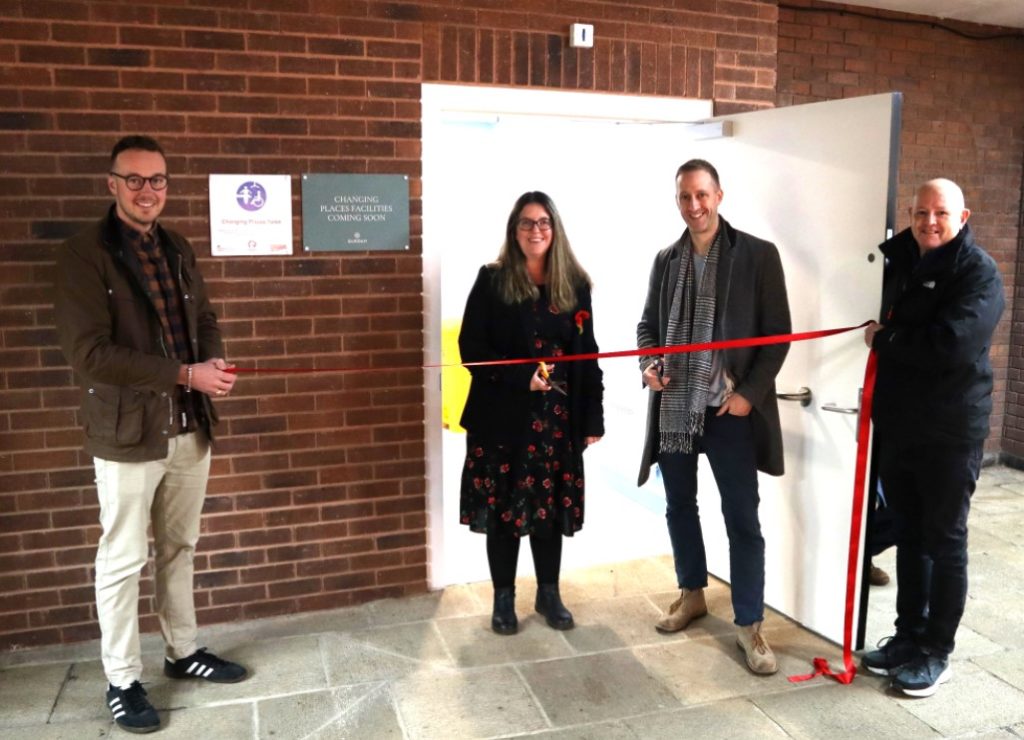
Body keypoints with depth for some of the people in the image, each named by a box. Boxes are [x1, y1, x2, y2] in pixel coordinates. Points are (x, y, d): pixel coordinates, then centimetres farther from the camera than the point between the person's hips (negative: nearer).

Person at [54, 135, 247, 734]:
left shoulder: (179, 250, 9)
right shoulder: (84, 256, -11)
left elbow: (204, 318, 16)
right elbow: (89, 354, -19)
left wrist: (215, 361, -7)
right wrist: (187, 374, -21)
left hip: (190, 428, 6)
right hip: (129, 434, -6)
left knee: (180, 548, 18)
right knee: (124, 560, 6)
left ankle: (184, 652, 34)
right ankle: (123, 682, 22)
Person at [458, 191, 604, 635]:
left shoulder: (574, 285, 5)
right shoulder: (492, 281, -3)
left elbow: (587, 355, 6)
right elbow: (471, 347, -6)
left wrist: (592, 417, 2)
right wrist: (522, 376, -17)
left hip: (557, 416, 2)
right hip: (502, 415, -2)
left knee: (551, 504, 11)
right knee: (502, 506, 5)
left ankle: (548, 594, 28)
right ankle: (503, 599, 22)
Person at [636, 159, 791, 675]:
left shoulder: (758, 255, -3)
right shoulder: (666, 260, 9)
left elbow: (778, 334, -4)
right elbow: (648, 324, 16)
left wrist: (749, 392, -13)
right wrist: (648, 366, -4)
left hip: (729, 407, -4)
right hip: (673, 406, 4)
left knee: (742, 518, 1)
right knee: (679, 505, 15)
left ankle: (749, 624, 14)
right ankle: (691, 594, 35)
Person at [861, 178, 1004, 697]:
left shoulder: (978, 272, -11)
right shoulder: (899, 264, 11)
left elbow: (951, 345, -26)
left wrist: (884, 339, -12)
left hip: (950, 432, -6)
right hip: (898, 426, 6)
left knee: (944, 542, 5)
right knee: (909, 537, 15)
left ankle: (936, 652, 17)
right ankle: (909, 635, 29)